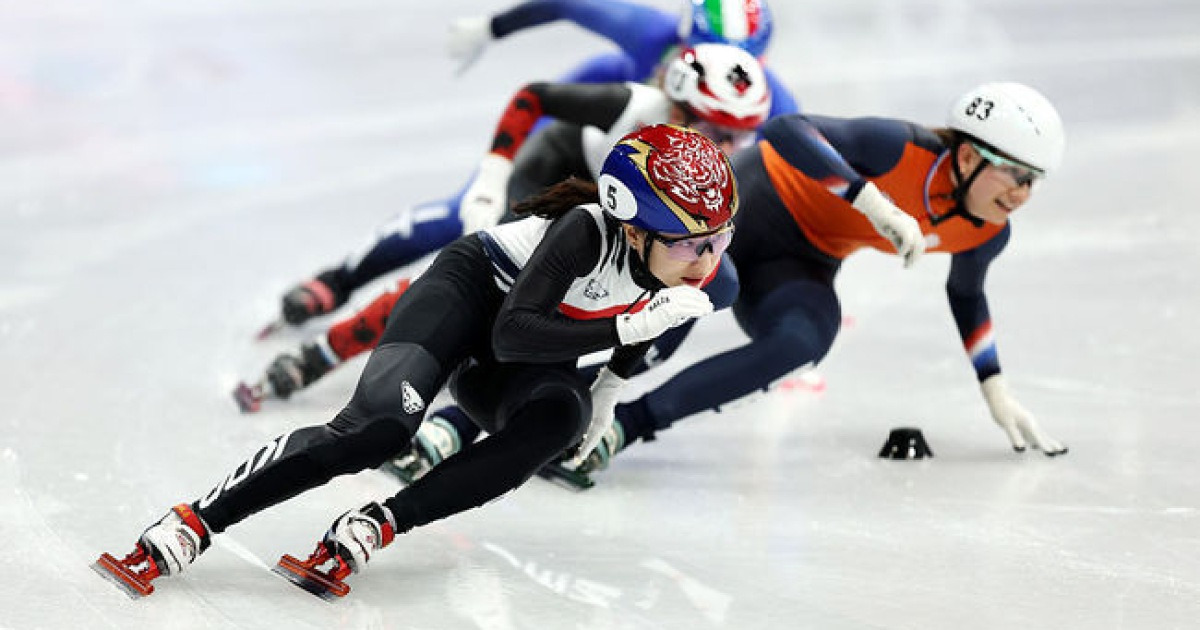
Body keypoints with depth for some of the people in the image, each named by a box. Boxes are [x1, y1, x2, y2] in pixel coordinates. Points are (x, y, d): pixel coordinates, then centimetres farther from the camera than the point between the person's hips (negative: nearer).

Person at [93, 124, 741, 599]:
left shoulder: (698, 256, -14)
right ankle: (190, 524, -24)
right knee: (378, 426, -32)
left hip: (517, 365, 5)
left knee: (559, 416, -32)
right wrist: (629, 324, -42)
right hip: (472, 287, -5)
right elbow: (511, 335, -36)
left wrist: (610, 386, 14)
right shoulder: (590, 231, -32)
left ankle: (372, 528, -31)